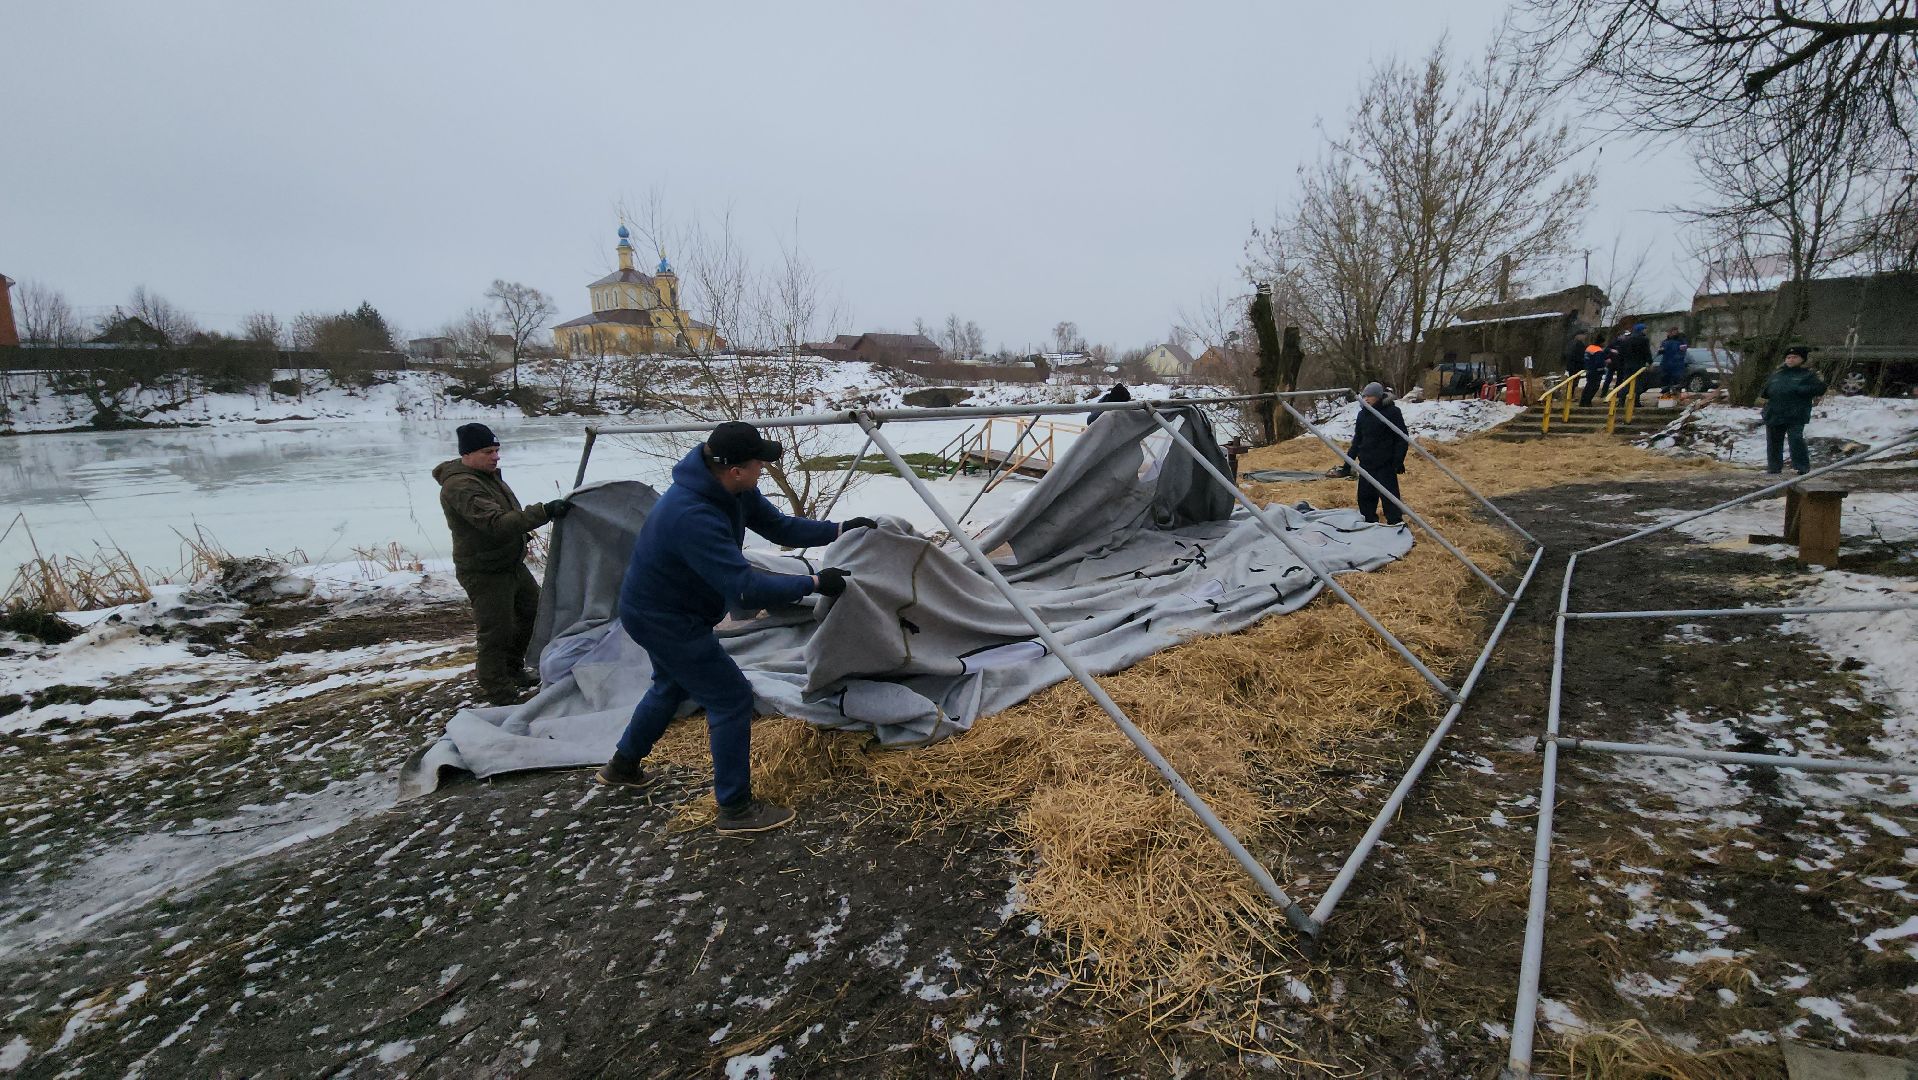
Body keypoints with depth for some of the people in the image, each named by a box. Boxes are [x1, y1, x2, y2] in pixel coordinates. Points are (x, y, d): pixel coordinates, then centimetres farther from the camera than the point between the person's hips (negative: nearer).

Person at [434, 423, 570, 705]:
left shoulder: (488, 473, 6)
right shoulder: (460, 486, -26)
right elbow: (496, 524, -38)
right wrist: (544, 512, -44)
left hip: (512, 564, 10)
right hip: (485, 573, -10)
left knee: (533, 611, 21)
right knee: (496, 634, -3)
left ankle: (513, 668, 39)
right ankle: (500, 697, 12)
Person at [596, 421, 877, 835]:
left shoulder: (732, 490, -9)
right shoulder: (693, 517, -37)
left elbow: (778, 526, 3)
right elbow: (745, 590, -39)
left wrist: (838, 529, -5)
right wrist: (813, 583, -32)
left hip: (655, 608, 10)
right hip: (666, 620, -10)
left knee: (672, 687, 30)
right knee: (732, 698, -5)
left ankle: (622, 766, 50)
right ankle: (736, 809, 8)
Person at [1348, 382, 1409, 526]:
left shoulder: (1392, 412, -8)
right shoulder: (1362, 414, 10)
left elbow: (1401, 438, -7)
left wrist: (1398, 461, -13)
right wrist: (1350, 458, 14)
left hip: (1385, 465, -6)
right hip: (1366, 464, 6)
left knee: (1389, 496, -7)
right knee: (1365, 496, 9)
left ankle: (1396, 525, 0)